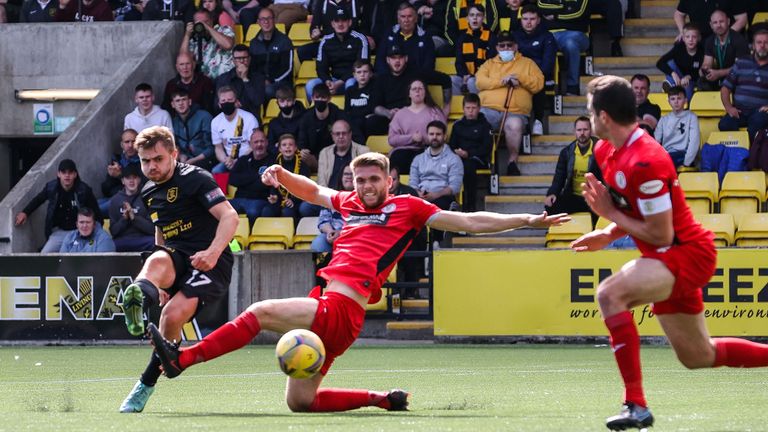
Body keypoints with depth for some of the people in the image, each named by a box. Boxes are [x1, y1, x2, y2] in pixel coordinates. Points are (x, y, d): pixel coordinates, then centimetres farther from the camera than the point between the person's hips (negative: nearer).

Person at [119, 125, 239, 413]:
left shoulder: (195, 179, -6)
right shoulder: (149, 193, 18)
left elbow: (229, 216, -15)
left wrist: (213, 253, -31)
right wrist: (161, 282, 30)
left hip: (210, 263, -5)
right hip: (177, 260, 5)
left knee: (173, 315, -27)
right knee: (157, 261, -34)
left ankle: (146, 386, -12)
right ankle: (139, 298, -72)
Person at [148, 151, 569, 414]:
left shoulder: (407, 207, 8)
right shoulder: (351, 204, 24)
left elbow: (469, 222, 9)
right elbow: (314, 191, 42)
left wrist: (526, 220, 5)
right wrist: (281, 174, 23)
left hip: (340, 310, -8)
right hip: (325, 307, 8)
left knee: (260, 311, -23)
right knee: (299, 401, 8)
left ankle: (182, 358, -26)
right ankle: (382, 399, 15)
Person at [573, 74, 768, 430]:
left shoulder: (644, 162, -27)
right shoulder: (606, 151, 4)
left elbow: (661, 234, -24)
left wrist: (611, 213, -16)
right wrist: (610, 234, 3)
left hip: (688, 254, -10)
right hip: (668, 258, 10)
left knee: (610, 294, -30)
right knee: (698, 357, 17)